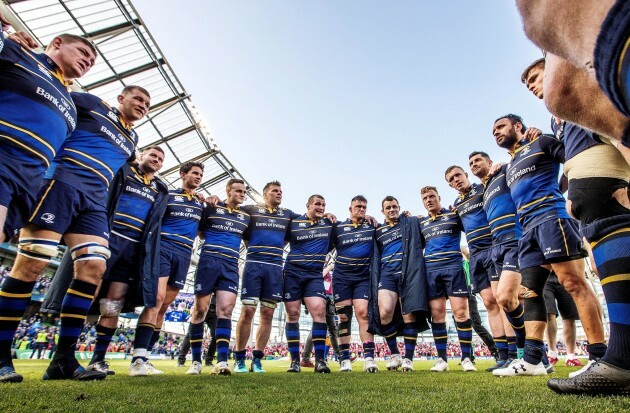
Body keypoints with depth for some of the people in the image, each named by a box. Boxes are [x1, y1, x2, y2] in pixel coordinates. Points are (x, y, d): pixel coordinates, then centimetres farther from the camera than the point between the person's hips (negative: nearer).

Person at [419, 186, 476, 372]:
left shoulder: (454, 215, 8)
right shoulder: (421, 223, 19)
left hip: (453, 266, -3)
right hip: (430, 269, 3)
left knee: (461, 311, -8)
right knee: (437, 313, 1)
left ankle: (466, 358, 4)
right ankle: (441, 359, 9)